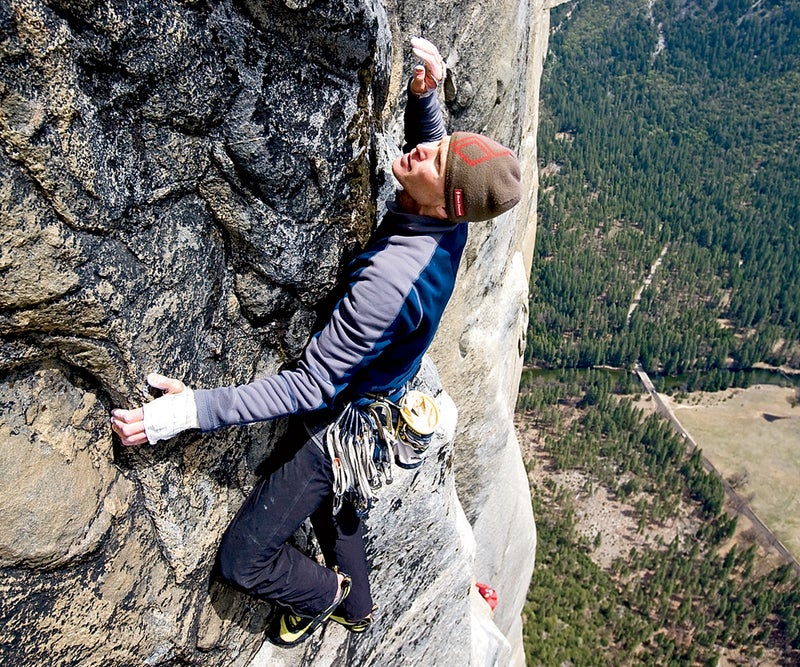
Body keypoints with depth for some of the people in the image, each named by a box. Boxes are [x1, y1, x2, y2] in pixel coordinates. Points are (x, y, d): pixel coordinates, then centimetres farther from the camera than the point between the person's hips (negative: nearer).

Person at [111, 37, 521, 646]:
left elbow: (314, 385, -36)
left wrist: (191, 410, -35)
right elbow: (427, 141, 11)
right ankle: (357, 610, 59)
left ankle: (324, 594, 37)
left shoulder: (390, 279, -41)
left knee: (242, 561, 6)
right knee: (332, 509, 33)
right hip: (370, 402, 9)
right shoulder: (448, 222, -14)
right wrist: (424, 94, -9)